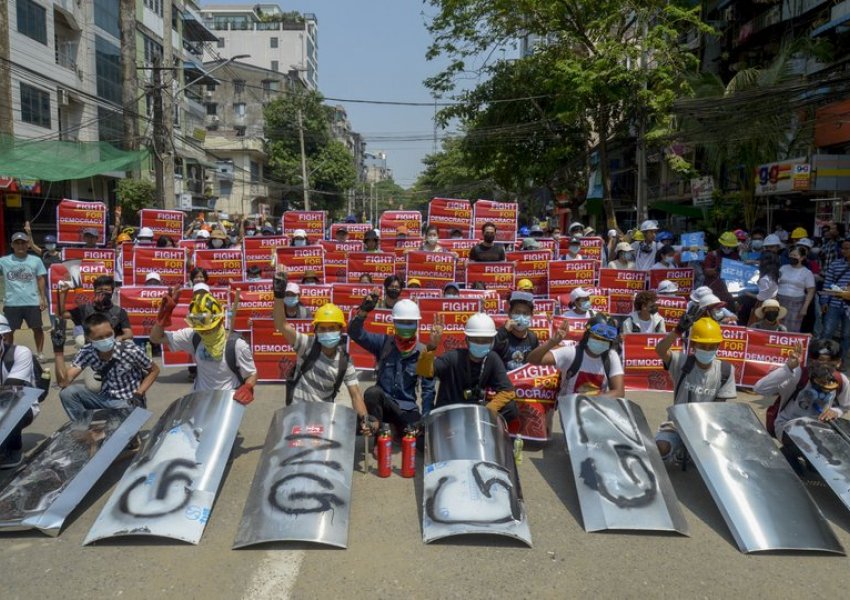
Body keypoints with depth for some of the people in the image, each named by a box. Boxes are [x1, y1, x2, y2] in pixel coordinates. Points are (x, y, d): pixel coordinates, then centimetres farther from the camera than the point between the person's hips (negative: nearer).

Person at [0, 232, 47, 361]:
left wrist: (42, 297, 1)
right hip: (11, 303, 0)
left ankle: (39, 353, 21)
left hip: (32, 301, 0)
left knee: (37, 328, 7)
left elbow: (41, 279, 5)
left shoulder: (36, 260, 2)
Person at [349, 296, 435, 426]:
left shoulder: (423, 353, -3)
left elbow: (428, 389, -2)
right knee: (372, 393, -32)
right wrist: (363, 311, -28)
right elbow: (355, 333, -13)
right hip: (382, 401, -1)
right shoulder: (383, 343, -2)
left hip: (407, 407, 1)